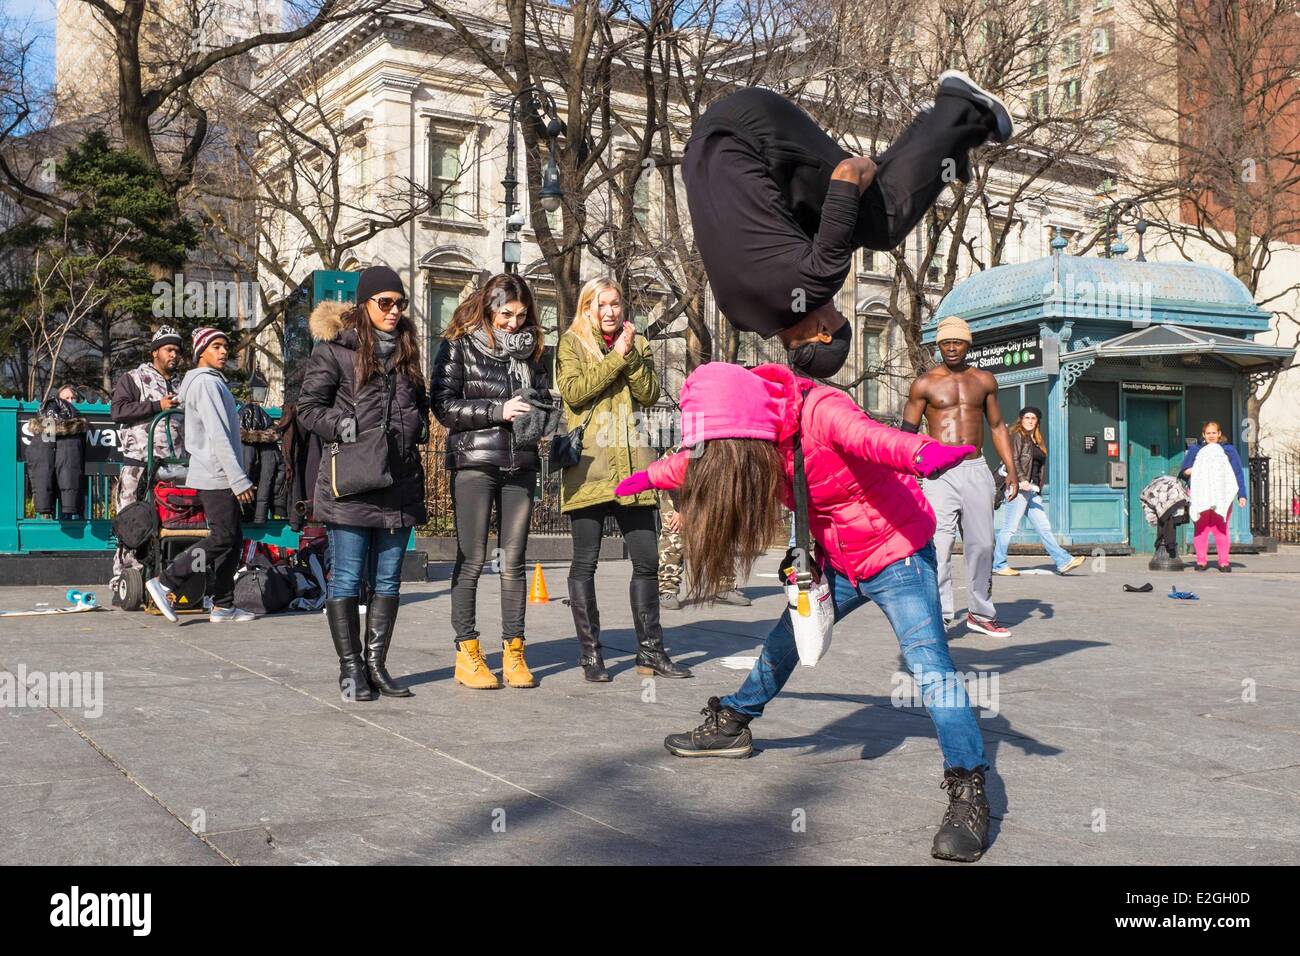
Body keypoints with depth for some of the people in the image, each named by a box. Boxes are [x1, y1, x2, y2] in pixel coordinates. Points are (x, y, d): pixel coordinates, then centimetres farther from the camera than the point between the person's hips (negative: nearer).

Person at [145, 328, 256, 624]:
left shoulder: (213, 381, 21)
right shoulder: (206, 382, -10)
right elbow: (218, 436, -18)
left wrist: (236, 477, 17)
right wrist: (238, 479, -21)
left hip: (218, 476, 10)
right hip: (216, 477, -10)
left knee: (232, 538, 8)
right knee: (223, 537, -10)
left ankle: (223, 605, 9)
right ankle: (164, 582, -5)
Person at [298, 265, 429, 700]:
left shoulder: (406, 348, 16)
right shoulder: (335, 348, -1)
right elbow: (308, 406, -1)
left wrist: (419, 425, 9)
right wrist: (342, 426, -16)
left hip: (400, 481, 6)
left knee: (388, 579, 9)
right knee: (348, 579, 0)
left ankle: (376, 664, 18)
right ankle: (350, 668, 10)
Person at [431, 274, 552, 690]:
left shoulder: (528, 349, 14)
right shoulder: (459, 346, 0)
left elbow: (545, 392, 23)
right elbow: (443, 404, -6)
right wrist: (498, 411, -14)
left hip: (520, 466, 4)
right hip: (474, 464, -4)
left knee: (514, 561, 6)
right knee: (471, 560, -1)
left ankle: (513, 651, 13)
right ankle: (466, 652, 7)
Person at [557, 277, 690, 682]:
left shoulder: (637, 345, 17)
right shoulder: (572, 344, 5)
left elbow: (649, 394, 4)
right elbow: (573, 391, -12)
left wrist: (632, 355, -9)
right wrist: (616, 357, -11)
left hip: (632, 467, 4)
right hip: (588, 467, -4)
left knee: (647, 561, 5)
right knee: (585, 564, 0)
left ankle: (650, 650, 15)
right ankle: (590, 653, 9)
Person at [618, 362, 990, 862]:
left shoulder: (820, 412, -30)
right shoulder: (747, 436, -7)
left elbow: (867, 435, -52)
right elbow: (698, 462, 14)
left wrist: (920, 453, -72)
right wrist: (650, 476, 30)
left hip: (895, 553, -8)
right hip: (838, 562, 8)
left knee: (930, 665, -20)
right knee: (785, 640, 21)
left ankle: (969, 791, -17)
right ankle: (732, 725, 42)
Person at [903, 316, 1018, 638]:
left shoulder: (984, 381, 11)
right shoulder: (925, 384, 1)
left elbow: (997, 426, 18)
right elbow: (907, 432, 1)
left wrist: (1011, 469, 11)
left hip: (976, 470, 4)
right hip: (940, 473, -4)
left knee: (981, 544, 6)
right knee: (939, 545, -13)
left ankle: (981, 614, 18)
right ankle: (938, 616, -10)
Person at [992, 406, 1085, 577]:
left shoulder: (1037, 441, 23)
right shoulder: (1017, 436, -1)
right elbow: (1013, 460, -14)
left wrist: (1039, 488, 17)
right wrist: (1022, 479, -24)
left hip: (1033, 490, 8)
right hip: (1020, 488, -8)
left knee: (1044, 527, 4)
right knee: (1010, 528, -6)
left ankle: (1064, 562, 1)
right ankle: (998, 564, -1)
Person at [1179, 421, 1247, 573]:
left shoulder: (1228, 450, 17)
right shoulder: (1195, 450, 19)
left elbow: (1238, 473, 12)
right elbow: (1183, 470, 16)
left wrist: (1242, 495, 2)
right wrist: (1191, 471, -8)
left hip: (1221, 496, -1)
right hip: (1200, 496, 1)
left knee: (1221, 529, -8)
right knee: (1200, 529, -5)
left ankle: (1224, 562, -5)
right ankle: (1201, 561, 0)